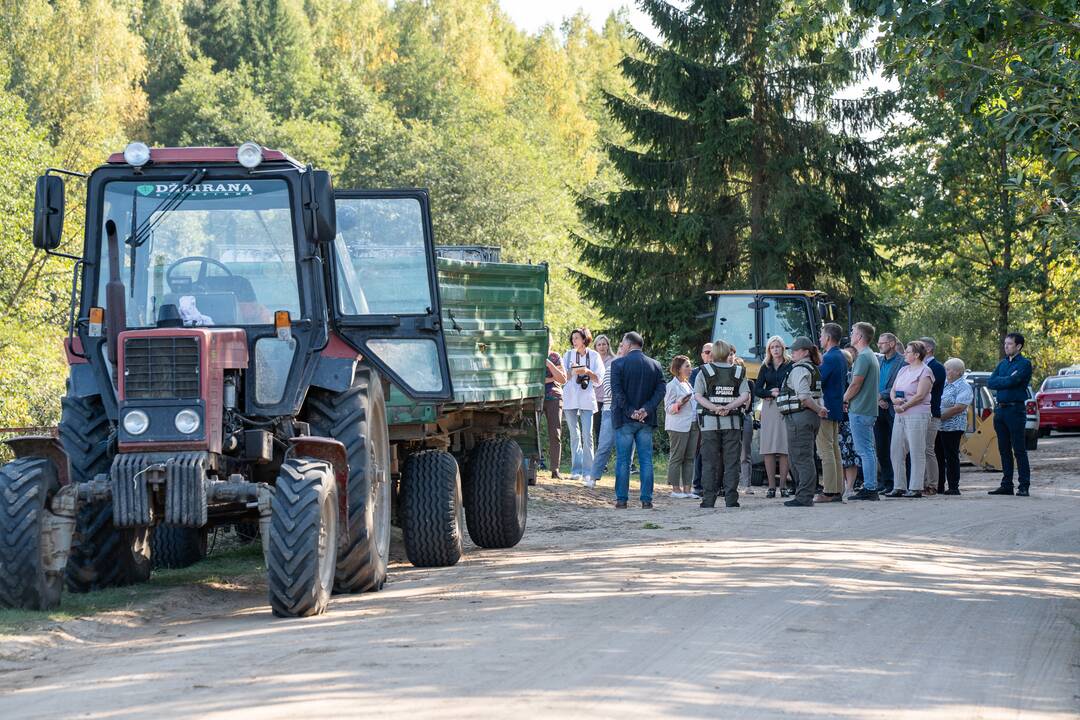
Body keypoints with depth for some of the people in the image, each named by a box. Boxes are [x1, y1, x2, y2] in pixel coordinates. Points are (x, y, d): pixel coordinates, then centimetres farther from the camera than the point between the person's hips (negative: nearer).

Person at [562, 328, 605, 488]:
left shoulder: (594, 356, 6)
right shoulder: (569, 355, 11)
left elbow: (599, 380, 5)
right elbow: (563, 377, 5)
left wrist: (588, 372, -13)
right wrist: (573, 371, -14)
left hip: (587, 399, -2)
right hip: (570, 399, 2)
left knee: (587, 436, -9)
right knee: (574, 435, 4)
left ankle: (588, 473, -11)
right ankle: (576, 470, 7)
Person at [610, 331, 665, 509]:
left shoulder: (619, 364, -5)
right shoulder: (655, 365, 6)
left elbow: (617, 392, -12)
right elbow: (660, 391, -2)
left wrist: (630, 412, -10)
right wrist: (646, 409, -8)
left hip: (624, 420, -3)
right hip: (646, 421, 3)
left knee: (623, 460, 2)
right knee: (646, 460, 5)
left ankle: (621, 499, 1)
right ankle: (647, 499, 2)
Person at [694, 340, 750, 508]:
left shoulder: (704, 371, 2)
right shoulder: (738, 372, 5)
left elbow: (698, 395, -8)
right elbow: (745, 396, -5)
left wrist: (714, 408, -14)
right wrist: (728, 407, -12)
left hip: (710, 423, -1)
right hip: (733, 423, 1)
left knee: (709, 463, 2)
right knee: (731, 462, 3)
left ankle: (708, 499, -1)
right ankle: (731, 499, -1)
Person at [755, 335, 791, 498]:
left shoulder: (790, 366, 3)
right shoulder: (765, 367, 14)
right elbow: (757, 390, 8)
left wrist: (781, 393, -13)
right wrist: (771, 393, -8)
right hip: (768, 408, 3)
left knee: (784, 448, -7)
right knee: (768, 448, -3)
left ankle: (783, 485, -2)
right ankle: (771, 486, -1)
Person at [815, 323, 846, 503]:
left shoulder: (829, 358, -17)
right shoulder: (841, 357, 14)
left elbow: (818, 382, -21)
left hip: (825, 409, -10)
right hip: (836, 408, 10)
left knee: (826, 451, -8)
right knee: (834, 449, 13)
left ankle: (828, 492, -10)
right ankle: (837, 490, 14)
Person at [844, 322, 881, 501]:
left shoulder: (863, 357, -14)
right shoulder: (871, 356, 19)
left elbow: (855, 385, -18)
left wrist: (844, 399, -2)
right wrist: (848, 399, 11)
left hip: (859, 410, -10)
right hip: (870, 410, 10)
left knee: (865, 451, -9)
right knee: (869, 451, 11)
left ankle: (869, 489, -10)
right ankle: (870, 488, 14)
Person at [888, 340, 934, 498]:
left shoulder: (925, 371, -5)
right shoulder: (903, 370, 19)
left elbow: (919, 395, -14)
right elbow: (893, 391, 16)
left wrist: (903, 406, -12)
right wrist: (895, 400, -6)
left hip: (917, 415, -8)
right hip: (900, 415, 8)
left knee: (916, 453, -6)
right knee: (896, 452, 5)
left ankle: (916, 488, -5)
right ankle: (899, 487, 11)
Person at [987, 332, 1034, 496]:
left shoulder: (1024, 364, -4)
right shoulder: (1002, 364, 18)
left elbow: (1012, 381, -18)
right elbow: (990, 382, 6)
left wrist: (999, 382, -2)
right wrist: (1006, 380, -6)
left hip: (1015, 410, -7)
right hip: (1000, 409, 7)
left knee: (1019, 449, -7)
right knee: (1004, 450, 9)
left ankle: (1024, 486, -6)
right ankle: (1007, 485, 13)